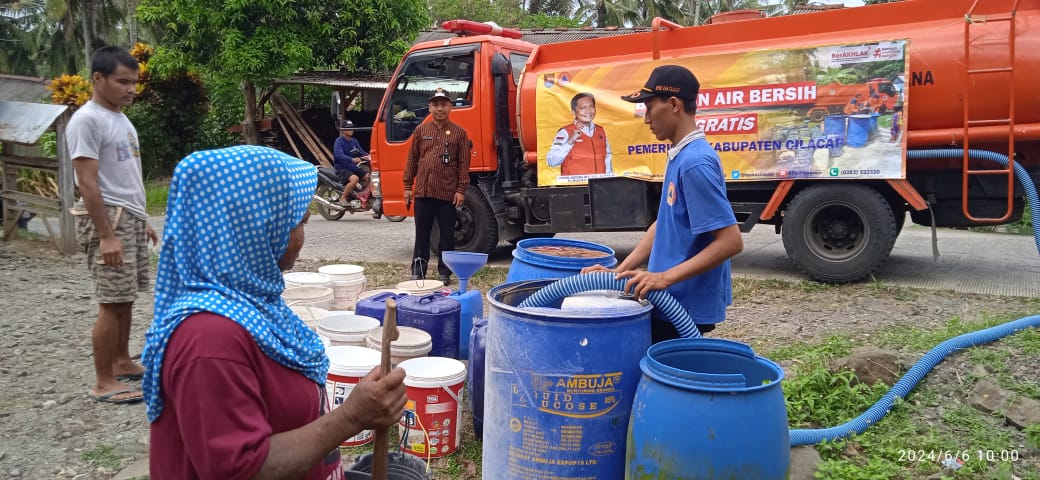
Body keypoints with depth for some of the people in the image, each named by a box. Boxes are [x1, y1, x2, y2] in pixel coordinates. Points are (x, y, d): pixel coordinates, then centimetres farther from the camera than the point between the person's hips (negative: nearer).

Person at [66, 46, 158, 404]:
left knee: (125, 298, 15)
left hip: (131, 219, 9)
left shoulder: (121, 119, 14)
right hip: (108, 220, -9)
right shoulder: (87, 120, -14)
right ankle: (103, 382, 2)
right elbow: (88, 183, -19)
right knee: (112, 302, -6)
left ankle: (122, 362, 28)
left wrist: (141, 220, 21)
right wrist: (106, 235, -23)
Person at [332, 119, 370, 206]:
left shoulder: (354, 141, 13)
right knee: (354, 178, -34)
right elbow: (339, 155, -26)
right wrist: (352, 159, -41)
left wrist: (368, 156, -13)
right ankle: (343, 198, -19)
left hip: (353, 167, 7)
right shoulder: (339, 141, -10)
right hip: (342, 168, -7)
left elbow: (361, 152, 10)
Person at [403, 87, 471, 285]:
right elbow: (412, 159, 10)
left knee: (447, 234, 6)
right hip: (423, 191, 2)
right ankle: (418, 271, 16)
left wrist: (461, 190, -7)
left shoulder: (458, 132, 2)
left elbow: (464, 163, 0)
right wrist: (408, 186, 6)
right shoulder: (421, 130, 9)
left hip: (448, 193, -2)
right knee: (422, 233, 8)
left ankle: (445, 272, 16)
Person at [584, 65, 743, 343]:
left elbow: (731, 241, -25)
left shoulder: (694, 163, -22)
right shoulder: (679, 156, 9)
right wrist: (621, 270, 7)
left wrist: (665, 277, -26)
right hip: (672, 301, 9)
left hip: (685, 306, -9)